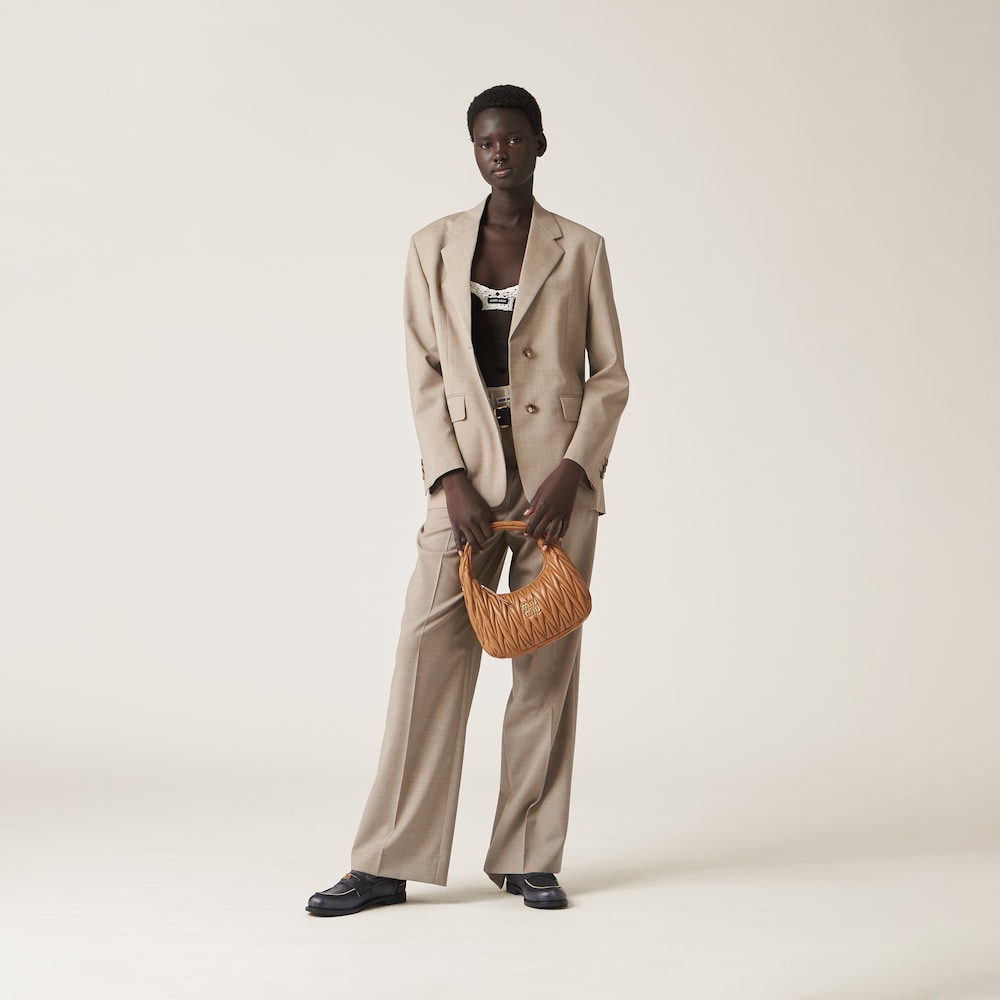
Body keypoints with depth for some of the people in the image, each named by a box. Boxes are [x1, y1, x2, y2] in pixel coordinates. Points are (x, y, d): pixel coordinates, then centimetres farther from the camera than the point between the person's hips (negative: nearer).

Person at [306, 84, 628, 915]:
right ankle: (390, 864, 5)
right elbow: (424, 377, 5)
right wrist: (450, 481, -7)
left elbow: (610, 376, 4)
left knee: (548, 662, 2)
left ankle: (530, 859, 13)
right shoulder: (434, 248, 8)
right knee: (429, 653, -3)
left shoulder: (579, 249, 5)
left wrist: (569, 473, -9)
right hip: (469, 478, 1)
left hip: (558, 476, 0)